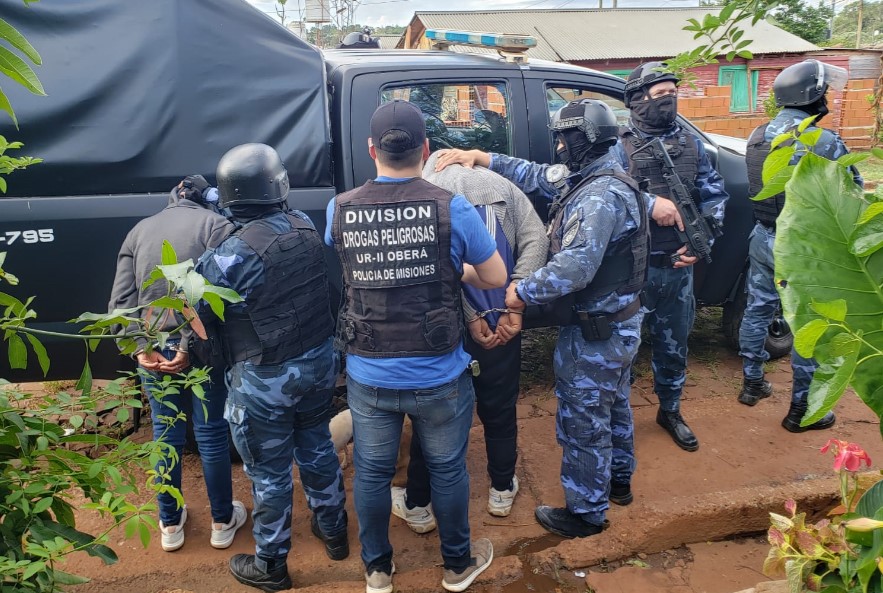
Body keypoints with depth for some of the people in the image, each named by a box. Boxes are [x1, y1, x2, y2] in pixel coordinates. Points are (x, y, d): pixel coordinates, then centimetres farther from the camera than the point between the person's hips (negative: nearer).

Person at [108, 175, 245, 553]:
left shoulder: (139, 231, 12)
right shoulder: (215, 224, -2)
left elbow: (121, 300, 3)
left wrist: (142, 349, -4)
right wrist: (190, 346, -16)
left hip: (153, 348, 4)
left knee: (165, 435, 16)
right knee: (211, 432, 10)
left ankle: (170, 526, 30)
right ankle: (222, 522, 25)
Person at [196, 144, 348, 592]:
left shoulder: (232, 254, -24)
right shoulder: (304, 225, -7)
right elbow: (264, 217, 12)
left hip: (266, 380, -6)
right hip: (319, 361, 6)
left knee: (269, 474, 12)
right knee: (317, 446, 26)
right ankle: (334, 532, 46)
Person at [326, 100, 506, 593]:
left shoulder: (339, 211, -8)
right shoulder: (452, 209, -15)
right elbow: (497, 278, -4)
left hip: (369, 378, 2)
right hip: (439, 379, -1)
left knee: (372, 472, 20)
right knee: (448, 469, 19)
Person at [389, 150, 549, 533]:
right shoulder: (496, 182, 1)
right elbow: (536, 239, -6)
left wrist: (470, 318, -13)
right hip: (502, 324, 3)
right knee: (500, 408, 19)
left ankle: (418, 506, 28)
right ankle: (502, 491, 37)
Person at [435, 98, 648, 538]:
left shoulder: (601, 195, -26)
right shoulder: (588, 178, 6)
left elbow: (576, 265, -35)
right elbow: (535, 175, 11)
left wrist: (524, 292, -24)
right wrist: (479, 157, 4)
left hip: (595, 330, -11)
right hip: (621, 320, 11)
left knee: (581, 421, 4)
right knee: (613, 404, 25)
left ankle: (586, 512, 22)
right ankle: (618, 481, 45)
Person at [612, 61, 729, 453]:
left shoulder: (691, 144, 8)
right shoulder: (620, 146, -6)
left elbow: (715, 196, 8)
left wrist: (701, 242, -5)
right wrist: (649, 203, -25)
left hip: (678, 265, 4)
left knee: (674, 343, 17)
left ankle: (670, 411, 37)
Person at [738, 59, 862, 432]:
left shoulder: (757, 137, 1)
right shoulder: (823, 142, -19)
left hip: (763, 239, 7)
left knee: (757, 310, 19)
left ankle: (752, 384, 33)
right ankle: (801, 410, 16)